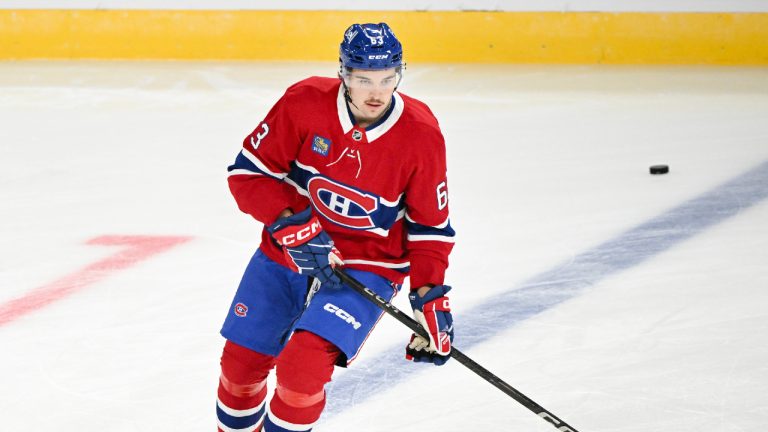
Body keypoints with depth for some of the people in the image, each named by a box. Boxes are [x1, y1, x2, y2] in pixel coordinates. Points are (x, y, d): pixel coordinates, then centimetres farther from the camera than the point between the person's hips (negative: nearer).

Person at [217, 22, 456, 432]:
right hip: (285, 254, 2)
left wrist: (430, 296, -12)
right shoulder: (305, 102, -16)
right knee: (242, 360, 8)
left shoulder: (421, 135, -15)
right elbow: (248, 171, -10)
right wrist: (291, 224, -23)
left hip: (366, 266, -2)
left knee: (304, 362, -23)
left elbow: (430, 225, -4)